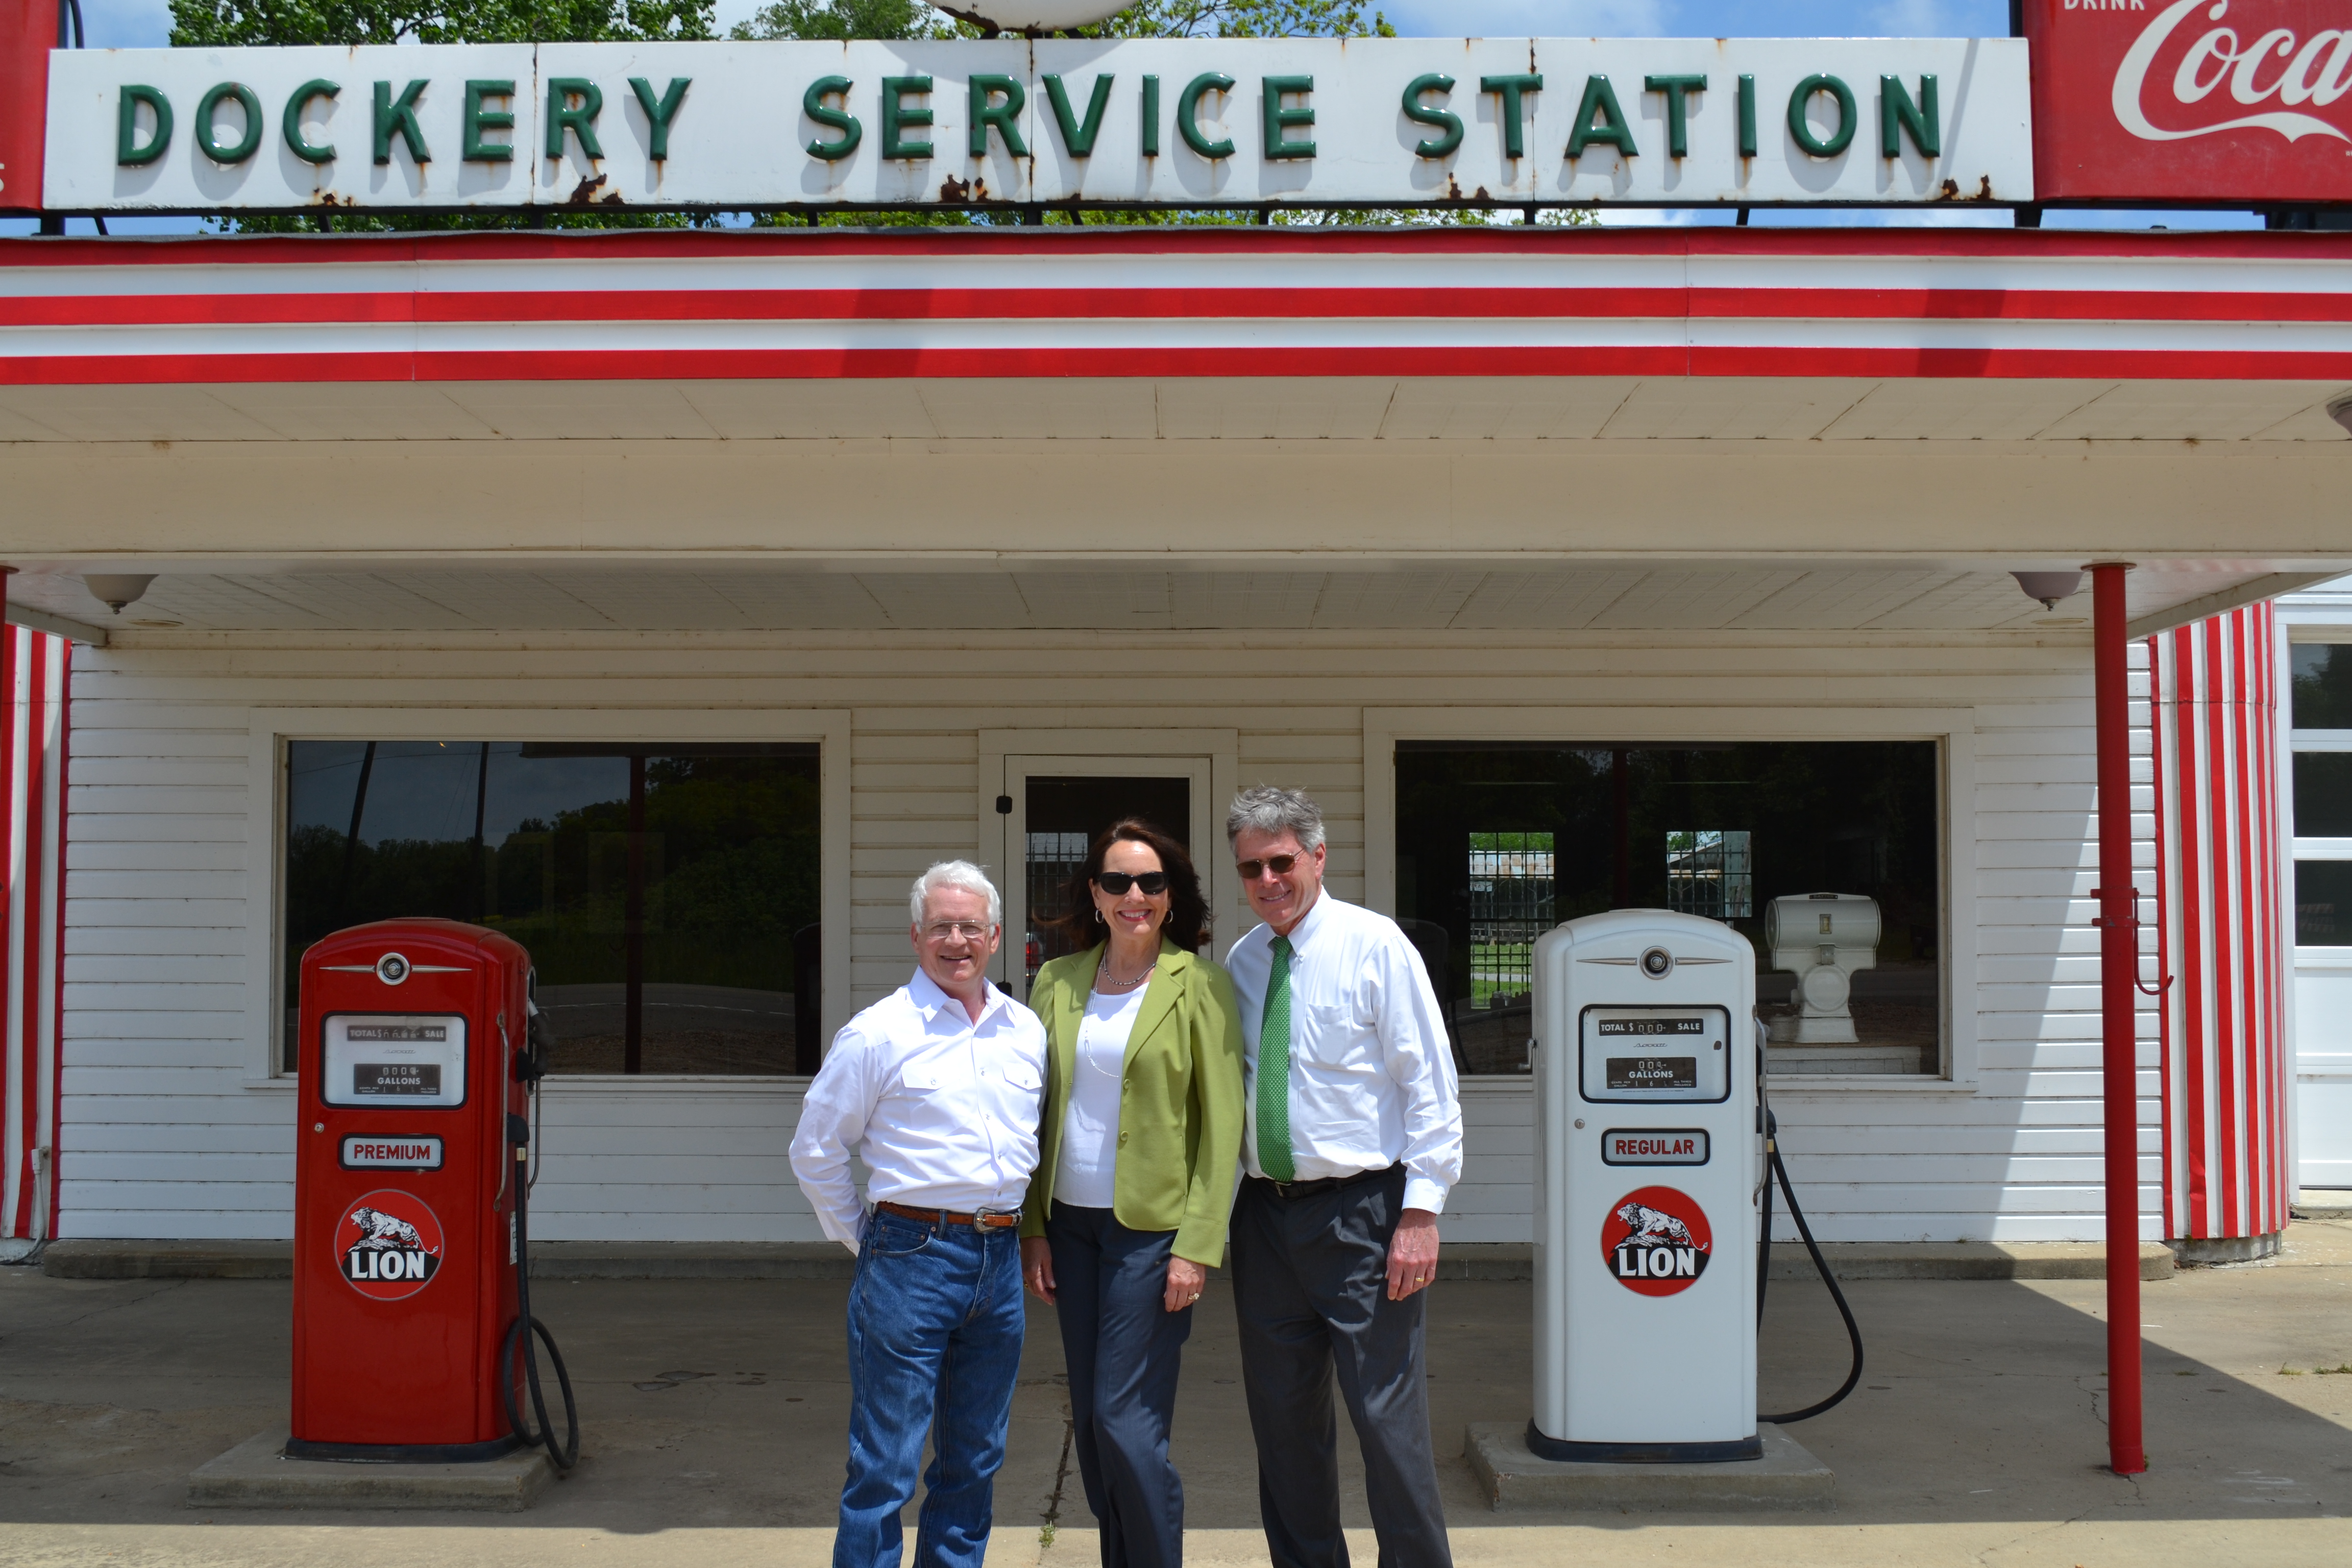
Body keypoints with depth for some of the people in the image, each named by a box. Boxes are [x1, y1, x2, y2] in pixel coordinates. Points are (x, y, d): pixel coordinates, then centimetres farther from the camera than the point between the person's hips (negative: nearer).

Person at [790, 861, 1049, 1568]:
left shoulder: (1027, 1030, 9)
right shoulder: (877, 1033, -6)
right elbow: (815, 1152, 0)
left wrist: (1012, 1232, 15)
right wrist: (868, 1241, 2)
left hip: (1000, 1260, 5)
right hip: (913, 1260, -5)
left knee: (975, 1460, 14)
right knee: (885, 1467, -2)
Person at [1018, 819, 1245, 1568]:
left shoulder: (1198, 985, -6)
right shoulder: (1057, 982, 7)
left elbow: (1223, 1125, -7)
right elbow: (1036, 1112, 11)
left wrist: (1197, 1246, -12)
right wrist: (1032, 1227, 5)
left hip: (1152, 1227, -5)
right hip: (1071, 1223, 5)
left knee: (1124, 1421, -6)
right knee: (1089, 1423, 10)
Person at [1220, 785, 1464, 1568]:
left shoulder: (1375, 945, -7)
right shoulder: (1241, 961, 9)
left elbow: (1430, 1085, -9)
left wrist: (1420, 1214, -14)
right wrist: (1221, 1211, 9)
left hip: (1361, 1211, -5)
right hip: (1265, 1212, 6)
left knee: (1387, 1415, -4)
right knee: (1283, 1415, 13)